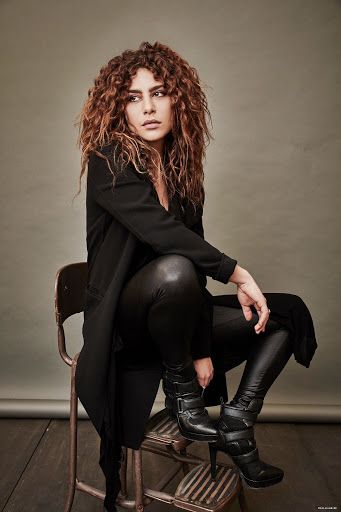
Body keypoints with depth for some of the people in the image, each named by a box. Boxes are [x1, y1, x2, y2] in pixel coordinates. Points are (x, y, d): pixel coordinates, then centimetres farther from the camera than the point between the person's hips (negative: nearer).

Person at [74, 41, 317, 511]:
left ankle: (234, 425, 2)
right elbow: (161, 231, -27)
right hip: (122, 323, -6)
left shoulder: (181, 169, 5)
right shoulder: (108, 161, -12)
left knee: (290, 311, 3)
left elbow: (196, 252, -1)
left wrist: (202, 348, -8)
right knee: (172, 270, -39)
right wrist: (238, 273, -19)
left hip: (173, 314, 6)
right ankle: (180, 391, -13)